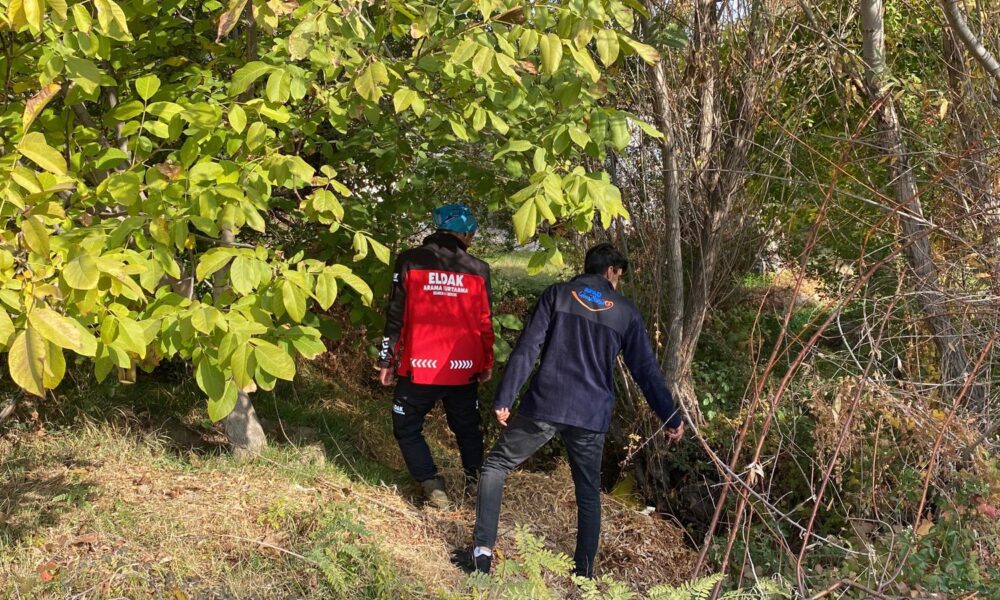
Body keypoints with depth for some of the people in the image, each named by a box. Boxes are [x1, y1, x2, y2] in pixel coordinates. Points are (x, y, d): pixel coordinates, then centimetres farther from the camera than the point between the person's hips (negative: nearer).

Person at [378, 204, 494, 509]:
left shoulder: (410, 261, -4)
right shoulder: (478, 269, 2)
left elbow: (395, 316, -4)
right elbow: (485, 322, 5)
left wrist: (387, 360, 4)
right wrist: (487, 363, 17)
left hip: (419, 368, -2)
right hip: (464, 370, 3)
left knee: (407, 428, 14)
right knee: (467, 427, 23)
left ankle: (433, 486, 5)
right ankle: (475, 481, 21)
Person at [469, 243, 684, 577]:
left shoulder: (557, 295, 4)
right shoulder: (626, 313, 9)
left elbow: (527, 349, -5)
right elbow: (646, 370, 11)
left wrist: (504, 399, -5)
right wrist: (671, 418, 19)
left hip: (544, 405, -2)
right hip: (591, 416, 2)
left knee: (496, 465, 13)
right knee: (589, 493, 17)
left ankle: (483, 550, 3)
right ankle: (584, 572, 19)